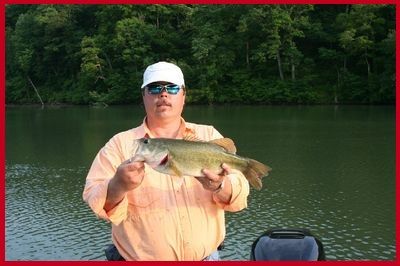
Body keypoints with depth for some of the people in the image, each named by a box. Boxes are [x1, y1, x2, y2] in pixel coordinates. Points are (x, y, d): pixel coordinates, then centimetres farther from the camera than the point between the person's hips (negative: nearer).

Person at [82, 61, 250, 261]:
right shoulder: (120, 143, -2)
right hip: (141, 259, -1)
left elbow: (238, 195, -6)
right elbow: (95, 200, -10)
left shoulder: (209, 136, 1)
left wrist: (220, 186, -27)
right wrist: (119, 186, -30)